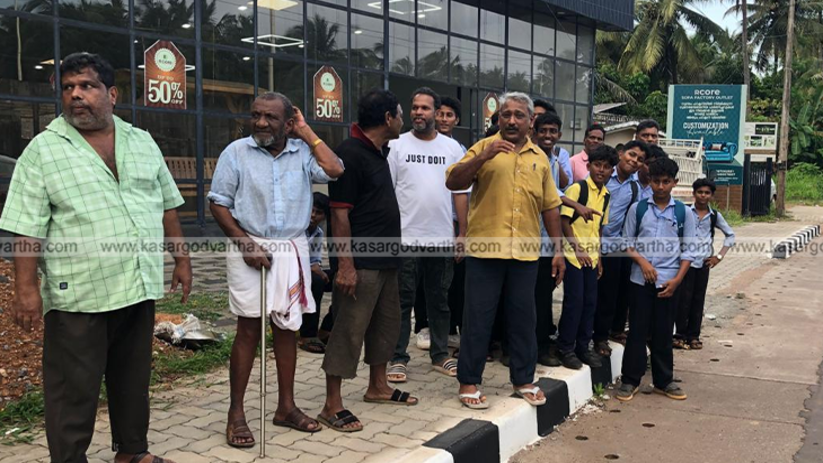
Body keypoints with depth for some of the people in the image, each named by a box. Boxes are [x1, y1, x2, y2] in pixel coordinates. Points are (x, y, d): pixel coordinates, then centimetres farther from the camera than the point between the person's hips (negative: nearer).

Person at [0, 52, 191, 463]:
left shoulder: (142, 142, 9)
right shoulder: (43, 149, -4)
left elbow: (166, 207, 14)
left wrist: (181, 259, 11)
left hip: (140, 288, 4)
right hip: (78, 296, -4)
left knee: (133, 379, 17)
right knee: (73, 390, 4)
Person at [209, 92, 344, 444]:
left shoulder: (302, 152, 3)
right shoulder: (237, 151, -3)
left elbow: (334, 171, -14)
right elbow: (218, 203, -3)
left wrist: (306, 132, -6)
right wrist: (246, 243, -12)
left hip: (293, 250, 3)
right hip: (250, 248, -3)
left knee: (287, 327, 10)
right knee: (249, 329, -1)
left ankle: (286, 406, 21)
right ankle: (236, 413, 10)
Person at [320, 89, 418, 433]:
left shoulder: (376, 153, 14)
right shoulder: (350, 153, -15)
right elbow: (339, 213, -19)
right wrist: (345, 264, -23)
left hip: (384, 259, 10)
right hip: (360, 262, -10)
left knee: (386, 324, 18)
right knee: (349, 331, -5)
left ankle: (378, 387, 34)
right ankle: (332, 406, 3)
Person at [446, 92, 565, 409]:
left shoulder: (540, 158, 13)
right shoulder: (483, 148, 2)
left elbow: (549, 206, 15)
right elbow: (453, 183, -9)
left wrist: (558, 249, 12)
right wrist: (482, 157, -22)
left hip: (525, 252, 3)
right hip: (484, 249, -3)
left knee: (523, 317, 11)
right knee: (478, 316, 3)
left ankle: (523, 380, 25)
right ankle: (468, 382, 14)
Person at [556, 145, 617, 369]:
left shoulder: (606, 195, 10)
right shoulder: (577, 188, -10)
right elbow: (564, 221, -12)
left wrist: (598, 256, 11)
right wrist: (577, 249, -16)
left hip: (592, 256, 6)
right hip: (573, 254, -6)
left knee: (590, 302, 9)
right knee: (574, 301, -4)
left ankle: (583, 347, 21)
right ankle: (565, 348, 7)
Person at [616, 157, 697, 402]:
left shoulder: (683, 212, 4)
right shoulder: (637, 208, 3)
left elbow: (688, 250, 4)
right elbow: (627, 243, 5)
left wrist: (677, 279, -6)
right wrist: (642, 262, -11)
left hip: (668, 282, 1)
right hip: (641, 280, -1)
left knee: (663, 333, 8)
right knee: (637, 331, 2)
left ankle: (664, 381, 20)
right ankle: (630, 380, 11)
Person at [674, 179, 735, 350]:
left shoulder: (715, 216, 5)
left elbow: (730, 235, 14)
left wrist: (719, 256, 6)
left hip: (703, 263, 3)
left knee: (698, 299, 7)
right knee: (684, 298, -2)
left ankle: (693, 335, 16)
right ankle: (680, 335, 7)